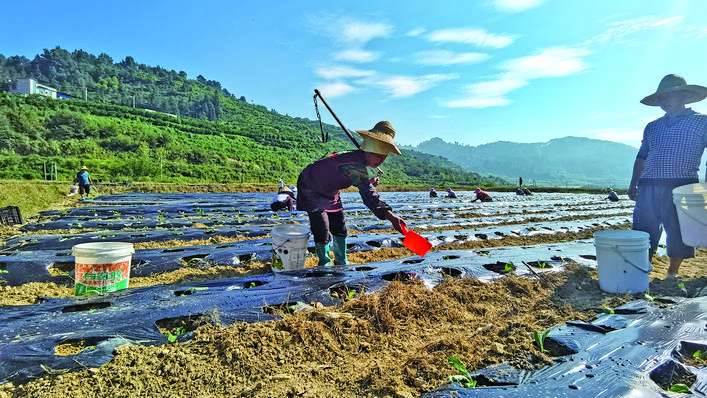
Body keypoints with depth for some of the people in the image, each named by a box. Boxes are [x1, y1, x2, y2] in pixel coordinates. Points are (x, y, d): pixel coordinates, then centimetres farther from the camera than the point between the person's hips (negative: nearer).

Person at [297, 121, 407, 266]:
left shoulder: (358, 159, -8)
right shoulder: (355, 164, -38)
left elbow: (355, 181, 12)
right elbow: (367, 194, -48)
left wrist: (368, 182, -9)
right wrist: (389, 215, -57)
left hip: (329, 193, 9)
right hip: (310, 189, -9)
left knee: (340, 228, 11)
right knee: (322, 232, -11)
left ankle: (341, 262, 28)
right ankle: (324, 263, 13)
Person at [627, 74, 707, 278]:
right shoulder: (652, 127, 17)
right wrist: (633, 185, 14)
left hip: (682, 186, -4)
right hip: (648, 186, 4)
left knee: (679, 234, 4)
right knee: (643, 233, 4)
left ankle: (672, 274, 20)